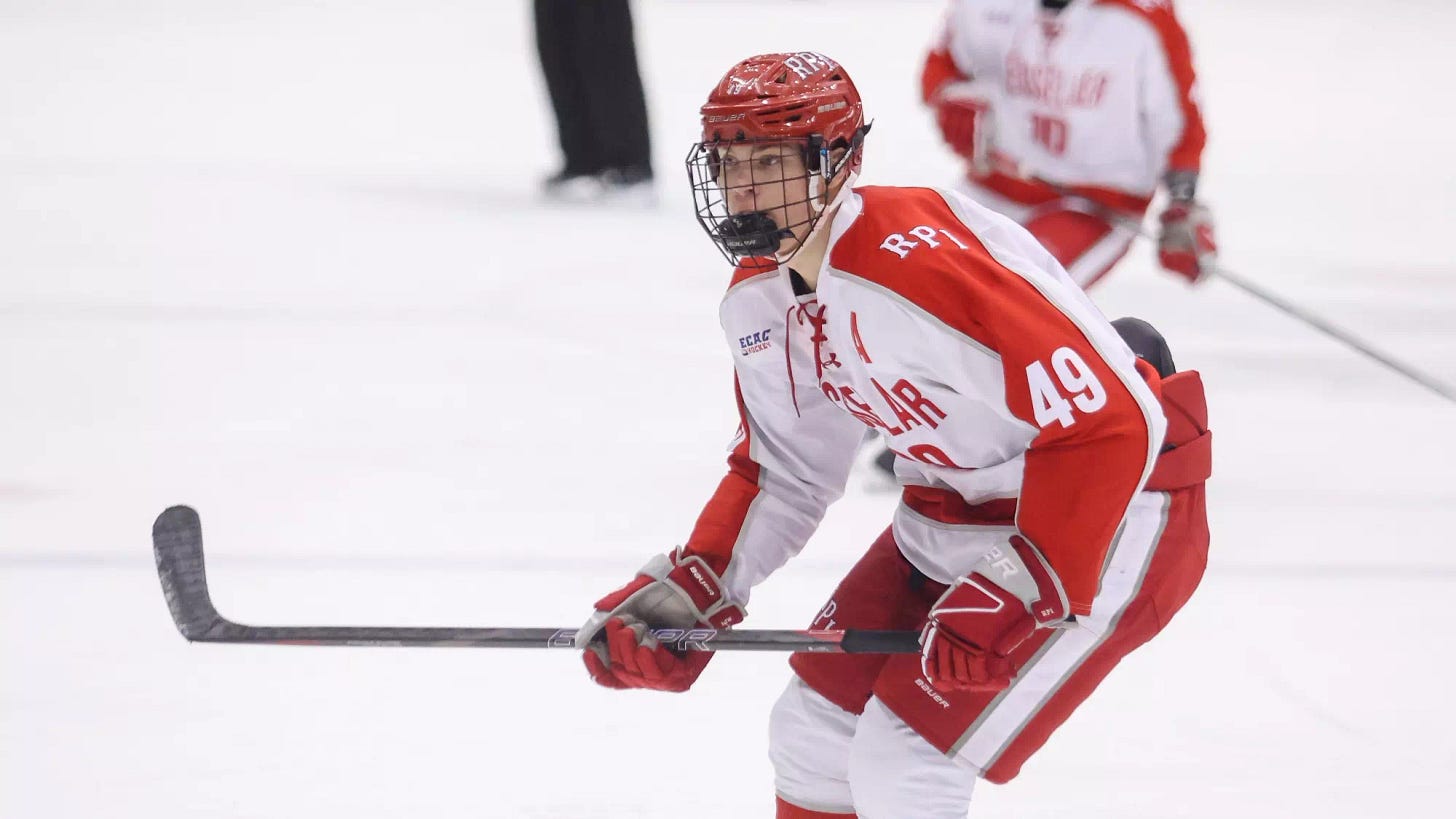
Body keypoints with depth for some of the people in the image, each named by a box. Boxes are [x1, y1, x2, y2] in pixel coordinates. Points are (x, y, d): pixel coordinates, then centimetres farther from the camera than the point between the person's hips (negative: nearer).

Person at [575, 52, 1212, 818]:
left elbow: (1103, 429, -30)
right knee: (814, 730, 9)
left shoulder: (928, 260, -30)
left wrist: (1010, 599, -30)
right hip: (952, 517, 9)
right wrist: (689, 592, 1)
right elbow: (785, 472, 14)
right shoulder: (758, 301, -1)